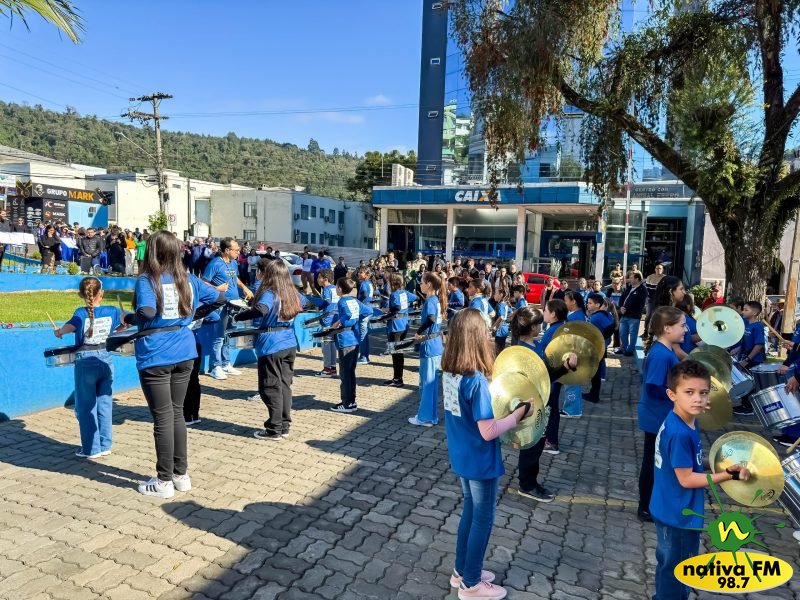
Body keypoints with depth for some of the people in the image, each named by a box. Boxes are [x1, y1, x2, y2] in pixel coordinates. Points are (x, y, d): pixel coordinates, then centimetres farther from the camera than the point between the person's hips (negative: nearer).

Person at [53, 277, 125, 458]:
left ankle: (91, 449, 14)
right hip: (106, 361, 3)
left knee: (86, 407, 8)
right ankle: (105, 446, 20)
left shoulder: (81, 313, -10)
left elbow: (68, 327, -25)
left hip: (86, 363, -3)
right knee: (104, 406, 13)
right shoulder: (111, 311, -1)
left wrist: (59, 332, -6)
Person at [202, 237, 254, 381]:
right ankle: (216, 367, 6)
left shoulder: (234, 263, 11)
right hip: (222, 306, -8)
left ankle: (226, 364, 24)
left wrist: (244, 288, 12)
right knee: (219, 337, -3)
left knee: (228, 336, 15)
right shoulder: (215, 264, -12)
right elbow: (203, 283, -12)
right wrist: (217, 289, -24)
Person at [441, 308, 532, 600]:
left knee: (470, 512, 25)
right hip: (480, 462, -7)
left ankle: (462, 570, 41)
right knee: (482, 520, 13)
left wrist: (499, 402, 5)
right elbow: (488, 431, -27)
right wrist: (518, 414, -15)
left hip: (461, 457, 7)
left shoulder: (448, 373, -5)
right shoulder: (476, 380, -29)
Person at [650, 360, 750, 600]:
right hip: (679, 515, -9)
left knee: (669, 565, 27)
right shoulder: (679, 433, -30)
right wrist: (728, 475, -18)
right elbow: (686, 479, -23)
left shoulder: (684, 423, -2)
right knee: (675, 571, 12)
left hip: (672, 511, 9)